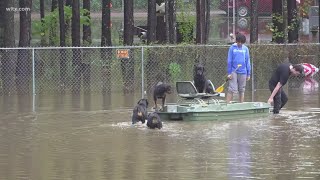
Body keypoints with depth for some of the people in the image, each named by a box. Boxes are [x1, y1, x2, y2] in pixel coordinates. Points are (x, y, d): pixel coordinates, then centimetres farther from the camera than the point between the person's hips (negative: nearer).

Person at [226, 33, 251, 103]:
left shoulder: (245, 49, 7)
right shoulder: (232, 48, 0)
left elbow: (248, 62, 10)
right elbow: (229, 61, -1)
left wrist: (248, 74, 8)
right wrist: (229, 73, -6)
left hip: (243, 72, 3)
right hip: (234, 72, -3)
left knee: (242, 90, 8)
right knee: (231, 89, -10)